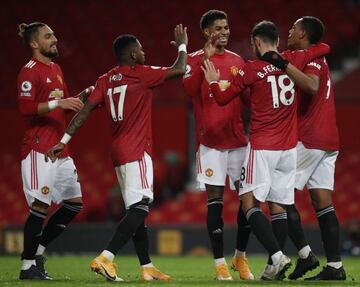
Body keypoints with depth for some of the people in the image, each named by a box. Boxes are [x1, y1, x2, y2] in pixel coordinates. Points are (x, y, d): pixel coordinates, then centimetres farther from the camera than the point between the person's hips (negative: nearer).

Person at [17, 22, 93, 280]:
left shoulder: (56, 70, 19)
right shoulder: (30, 72, -10)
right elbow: (26, 108, -20)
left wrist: (85, 95, 12)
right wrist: (58, 103, -27)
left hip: (60, 149, 9)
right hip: (39, 149, -9)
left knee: (75, 202, 8)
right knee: (41, 205, -11)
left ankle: (37, 250, 16)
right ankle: (28, 266, -2)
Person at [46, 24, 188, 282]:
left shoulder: (105, 80, 10)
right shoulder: (141, 74, -8)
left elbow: (85, 110, 3)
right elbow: (179, 70, -4)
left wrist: (65, 140, 2)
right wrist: (182, 46, 14)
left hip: (120, 151, 8)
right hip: (137, 151, -8)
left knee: (137, 210, 12)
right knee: (140, 208, -13)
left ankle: (147, 267, 14)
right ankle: (105, 258, -25)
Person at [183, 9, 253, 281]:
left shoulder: (237, 61, 14)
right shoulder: (196, 59, 0)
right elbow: (190, 89, -18)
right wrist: (206, 58, -23)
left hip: (238, 138, 4)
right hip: (211, 140, -4)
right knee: (215, 199, -5)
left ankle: (241, 256, 16)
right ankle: (220, 262, -1)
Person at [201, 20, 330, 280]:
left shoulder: (252, 69, -7)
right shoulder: (293, 61, 4)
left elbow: (223, 99, 1)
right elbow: (324, 48, 23)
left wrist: (213, 81, 20)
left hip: (262, 147, -5)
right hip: (289, 147, 5)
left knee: (250, 203, -2)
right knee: (279, 206, 8)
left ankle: (277, 256, -19)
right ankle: (275, 268, 7)